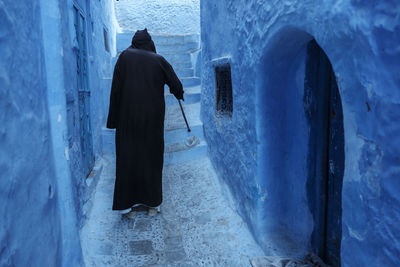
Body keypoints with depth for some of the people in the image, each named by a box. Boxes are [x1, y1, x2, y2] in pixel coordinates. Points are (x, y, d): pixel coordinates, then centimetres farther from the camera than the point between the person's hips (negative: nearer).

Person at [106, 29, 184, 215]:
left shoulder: (125, 57, 1)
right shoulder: (158, 60, 2)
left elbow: (116, 88, -4)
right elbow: (176, 85, 3)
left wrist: (114, 118, -1)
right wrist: (178, 93, 26)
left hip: (128, 116, 0)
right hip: (153, 117, 1)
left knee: (127, 156, 6)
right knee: (152, 155, 9)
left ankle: (125, 202, 8)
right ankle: (152, 200, 16)